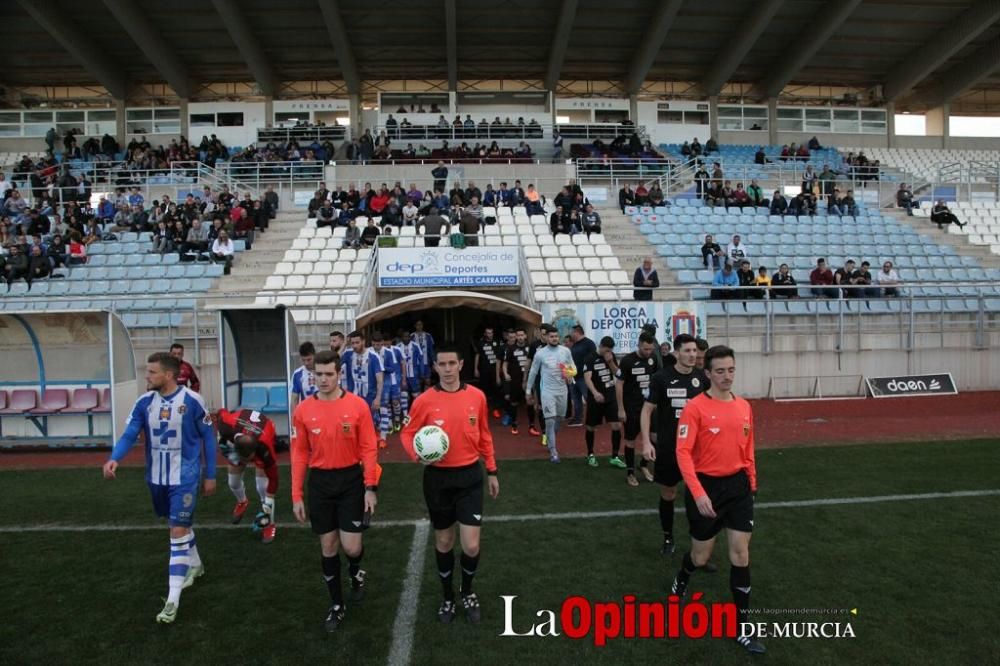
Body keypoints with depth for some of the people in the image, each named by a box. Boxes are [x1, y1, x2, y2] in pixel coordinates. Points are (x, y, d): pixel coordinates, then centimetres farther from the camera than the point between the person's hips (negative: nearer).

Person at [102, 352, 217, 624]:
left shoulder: (192, 401, -14)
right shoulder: (144, 402, -2)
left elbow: (208, 438, -5)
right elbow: (129, 434, -5)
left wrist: (210, 475, -2)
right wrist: (114, 458, -27)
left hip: (184, 478, -5)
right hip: (156, 478, 5)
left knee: (178, 533, -6)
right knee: (181, 525, 22)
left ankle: (172, 600, -1)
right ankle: (195, 565, 47)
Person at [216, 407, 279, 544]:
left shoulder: (265, 446, -44)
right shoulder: (229, 425, -42)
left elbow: (272, 477, -29)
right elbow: (221, 413, -15)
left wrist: (268, 504, -22)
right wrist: (222, 440, -14)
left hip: (264, 439, -3)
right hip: (236, 434, 3)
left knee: (263, 484, -12)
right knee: (233, 479, 8)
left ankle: (270, 524, 3)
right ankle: (242, 502, 42)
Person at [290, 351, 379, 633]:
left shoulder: (358, 405, -9)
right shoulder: (303, 410, -3)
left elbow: (368, 448, -6)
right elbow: (299, 453, 1)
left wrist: (370, 487, -10)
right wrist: (297, 495, 0)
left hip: (351, 480, -2)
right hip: (320, 482, 2)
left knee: (351, 546, -2)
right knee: (328, 546, 10)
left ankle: (356, 572, 36)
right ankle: (336, 605, 28)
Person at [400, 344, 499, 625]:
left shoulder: (477, 396, -3)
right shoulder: (424, 401, -9)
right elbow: (407, 433, 1)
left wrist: (491, 471, 12)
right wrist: (418, 453, -20)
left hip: (470, 476, 1)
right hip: (438, 478, -1)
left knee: (471, 546, -1)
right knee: (443, 542, 14)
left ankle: (467, 593, 30)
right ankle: (448, 597, 37)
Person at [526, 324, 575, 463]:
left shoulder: (566, 350, -1)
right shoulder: (540, 353, -7)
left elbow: (573, 366, 9)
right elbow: (533, 373, 2)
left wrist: (571, 374, -14)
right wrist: (528, 391, 7)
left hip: (562, 390, 4)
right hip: (547, 391, -4)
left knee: (559, 419, 16)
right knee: (550, 420, -10)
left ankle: (549, 439, 41)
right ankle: (553, 451, -1)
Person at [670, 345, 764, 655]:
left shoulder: (744, 407, 4)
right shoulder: (695, 407, -15)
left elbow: (747, 450, 15)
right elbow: (683, 453, -19)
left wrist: (752, 484, 15)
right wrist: (698, 493, -26)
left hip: (738, 485, 5)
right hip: (706, 487, -4)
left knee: (741, 554, 5)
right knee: (701, 556, 9)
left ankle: (742, 628, 18)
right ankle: (680, 583, 45)